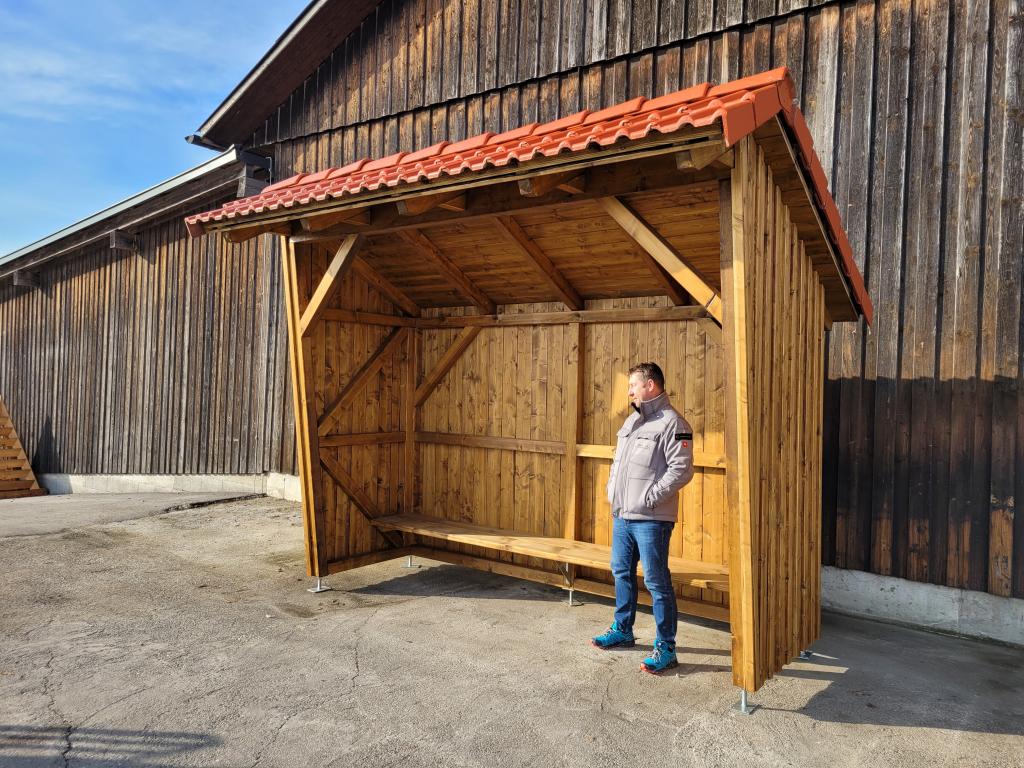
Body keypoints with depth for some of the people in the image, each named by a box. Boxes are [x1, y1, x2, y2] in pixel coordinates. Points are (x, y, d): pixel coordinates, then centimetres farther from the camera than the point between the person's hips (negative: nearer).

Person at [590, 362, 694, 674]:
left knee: (657, 582, -1)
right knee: (621, 572, 19)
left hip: (651, 520, -9)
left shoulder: (672, 423, -13)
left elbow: (681, 470, -19)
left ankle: (666, 647, 11)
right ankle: (622, 631, 36)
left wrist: (649, 498, -20)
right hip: (621, 515, 9)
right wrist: (612, 489, 10)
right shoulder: (632, 420, 15)